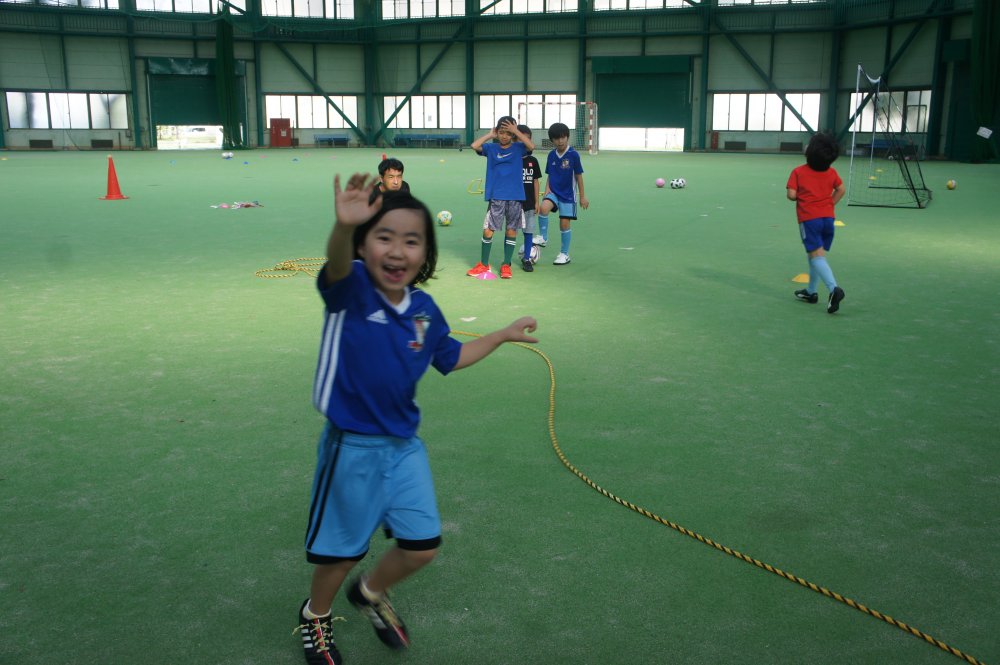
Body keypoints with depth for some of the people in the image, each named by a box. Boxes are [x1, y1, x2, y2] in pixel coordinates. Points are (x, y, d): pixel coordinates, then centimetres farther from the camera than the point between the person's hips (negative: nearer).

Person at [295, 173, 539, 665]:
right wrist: (343, 225, -67)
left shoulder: (424, 310, -2)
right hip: (352, 448, -5)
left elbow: (450, 357, 17)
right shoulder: (350, 290, -19)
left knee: (421, 547, 11)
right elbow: (337, 265, -45)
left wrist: (504, 335, 21)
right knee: (342, 549, 13)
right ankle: (315, 615, 45)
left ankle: (370, 593, 43)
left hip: (405, 446, 5)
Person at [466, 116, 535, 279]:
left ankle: (506, 265, 18)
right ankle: (484, 264, 15)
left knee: (511, 231, 5)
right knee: (488, 230, -1)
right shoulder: (491, 148, 5)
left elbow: (531, 146, -16)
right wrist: (490, 134, -1)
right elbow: (474, 146, -10)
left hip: (516, 197, 0)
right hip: (496, 197, 0)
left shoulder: (518, 148, 4)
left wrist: (516, 131, -11)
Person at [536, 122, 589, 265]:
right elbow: (549, 176, 11)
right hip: (554, 192, 3)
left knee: (564, 224, -1)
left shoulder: (573, 155, -10)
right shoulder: (551, 155, 2)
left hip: (568, 195, -3)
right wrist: (547, 190, -4)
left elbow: (579, 176, -4)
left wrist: (582, 196, -2)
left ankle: (564, 254, 16)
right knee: (543, 208, -26)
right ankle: (543, 238, -8)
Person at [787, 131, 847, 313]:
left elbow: (791, 195, -11)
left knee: (817, 256, -9)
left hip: (809, 219, -5)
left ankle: (834, 288, -29)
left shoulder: (798, 172, -8)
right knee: (818, 255, 18)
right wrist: (830, 203, 17)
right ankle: (811, 291, 27)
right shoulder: (832, 172, 6)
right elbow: (841, 190, 10)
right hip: (828, 217, 5)